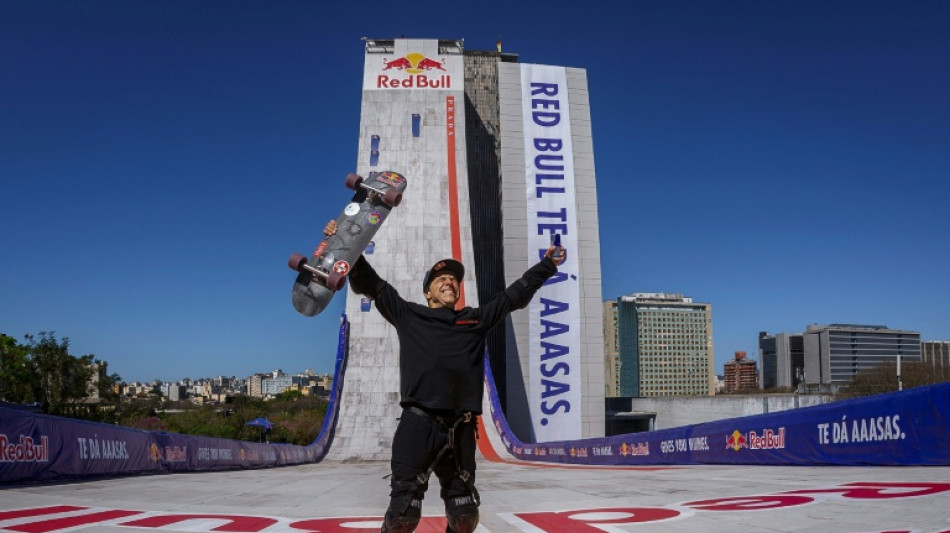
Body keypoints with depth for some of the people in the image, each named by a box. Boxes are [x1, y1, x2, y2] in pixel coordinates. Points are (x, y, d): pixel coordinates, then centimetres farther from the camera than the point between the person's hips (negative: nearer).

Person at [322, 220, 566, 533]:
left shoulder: (476, 319, 19)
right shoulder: (408, 315, 13)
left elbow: (515, 295, 26)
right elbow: (370, 283, 13)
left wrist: (547, 266, 31)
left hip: (460, 429, 3)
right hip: (418, 425, -3)